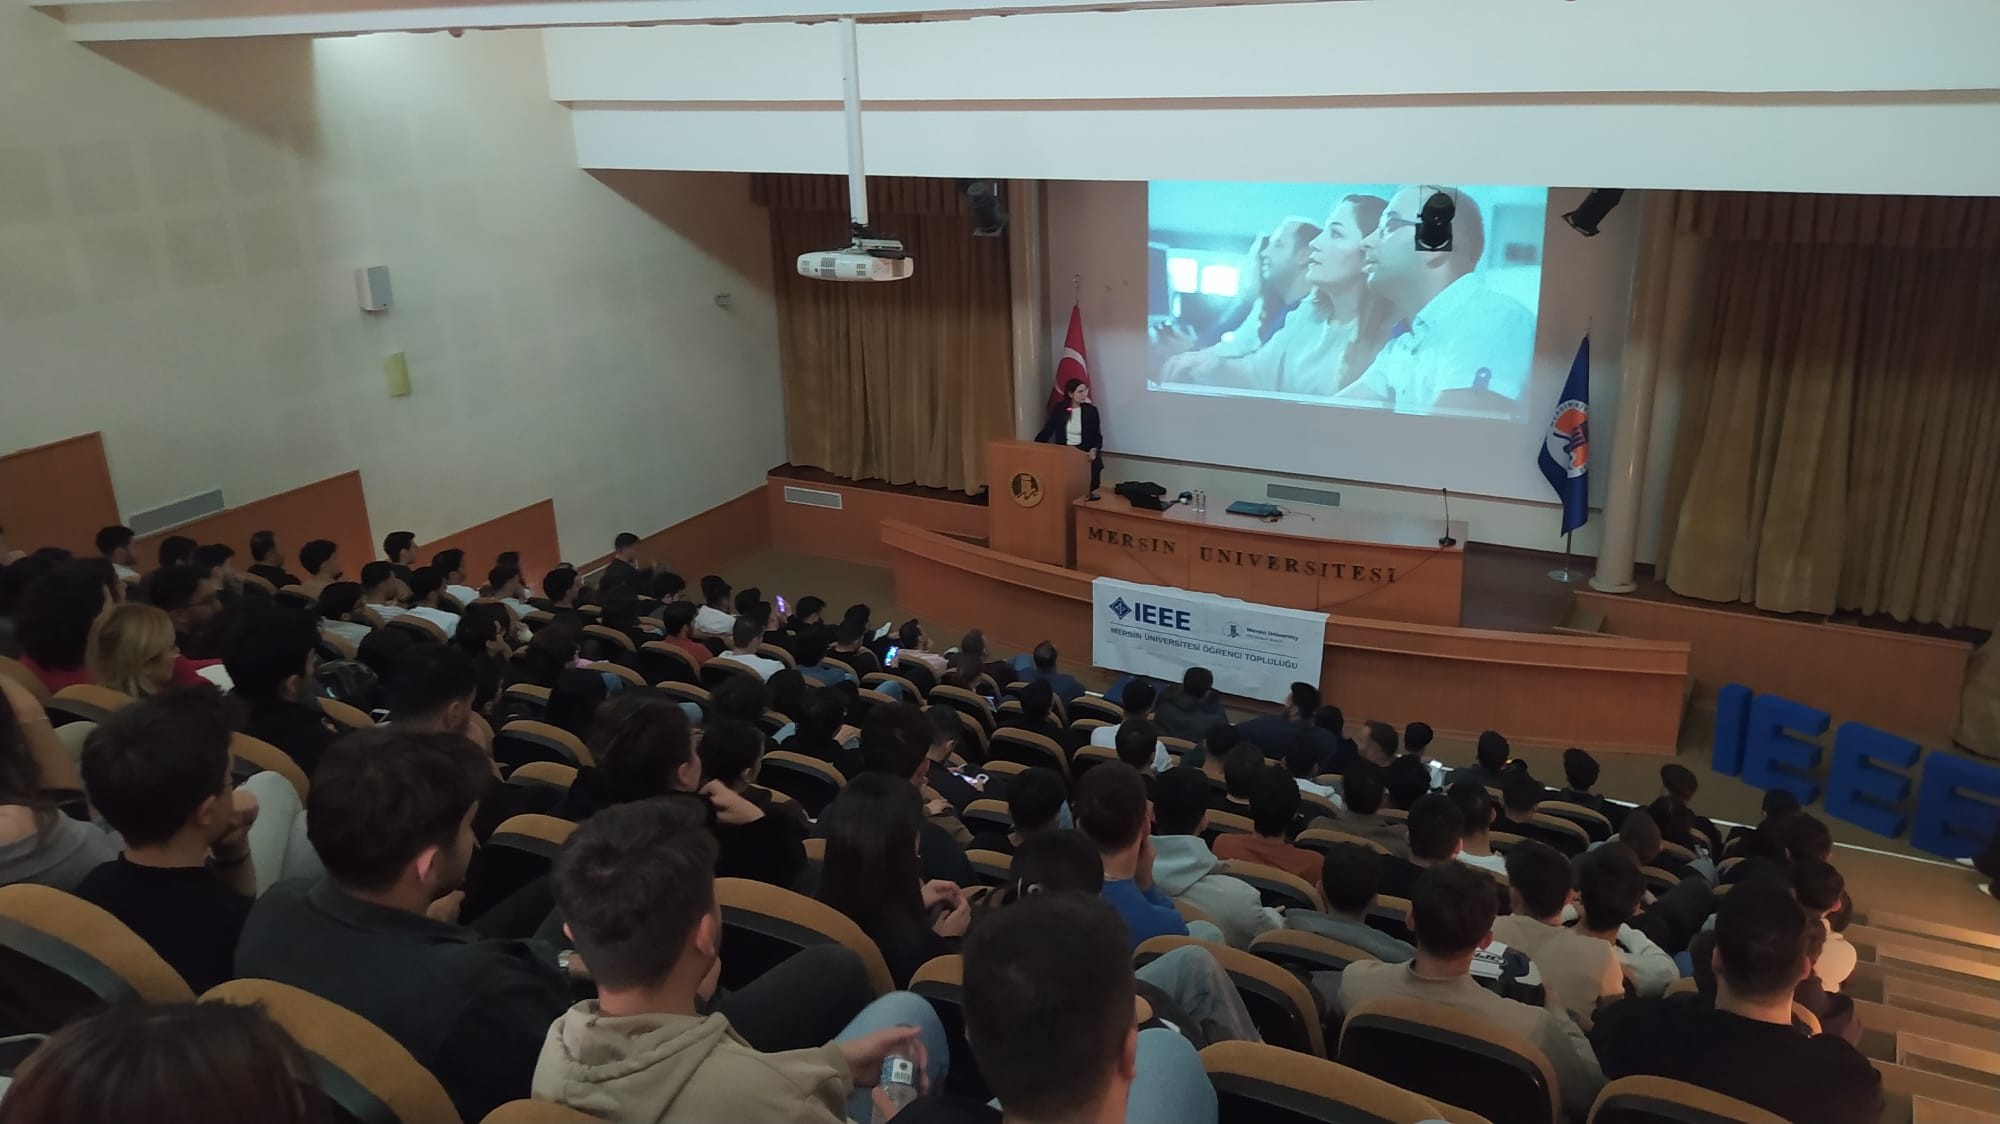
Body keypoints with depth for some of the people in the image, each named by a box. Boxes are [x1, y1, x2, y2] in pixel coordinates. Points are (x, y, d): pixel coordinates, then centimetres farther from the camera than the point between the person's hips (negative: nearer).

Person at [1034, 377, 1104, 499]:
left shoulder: (1091, 410, 0)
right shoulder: (1059, 409, 3)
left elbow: (1097, 436, -1)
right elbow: (1047, 430, 4)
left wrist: (1093, 450, -22)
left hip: (1084, 450, -1)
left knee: (1094, 462, -29)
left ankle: (1089, 492, -11)